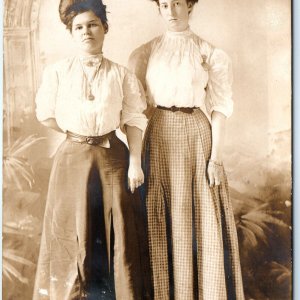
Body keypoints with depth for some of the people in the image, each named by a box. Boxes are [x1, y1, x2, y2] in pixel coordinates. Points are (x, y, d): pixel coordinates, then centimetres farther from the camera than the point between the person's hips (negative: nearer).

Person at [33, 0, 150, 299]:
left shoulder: (121, 74, 0)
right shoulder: (57, 72, -1)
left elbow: (134, 120, -1)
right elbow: (45, 114, 5)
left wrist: (135, 162, -7)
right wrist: (78, 134, 6)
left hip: (112, 157, 1)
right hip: (73, 157, 0)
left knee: (118, 228, 7)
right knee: (73, 230, 7)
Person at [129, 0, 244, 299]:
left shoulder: (211, 53, 2)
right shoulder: (146, 53, 7)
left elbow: (220, 107, -1)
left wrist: (215, 157, -9)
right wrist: (136, 153, -1)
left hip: (197, 136, -1)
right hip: (159, 138, 2)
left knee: (201, 220, 1)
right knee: (162, 219, 6)